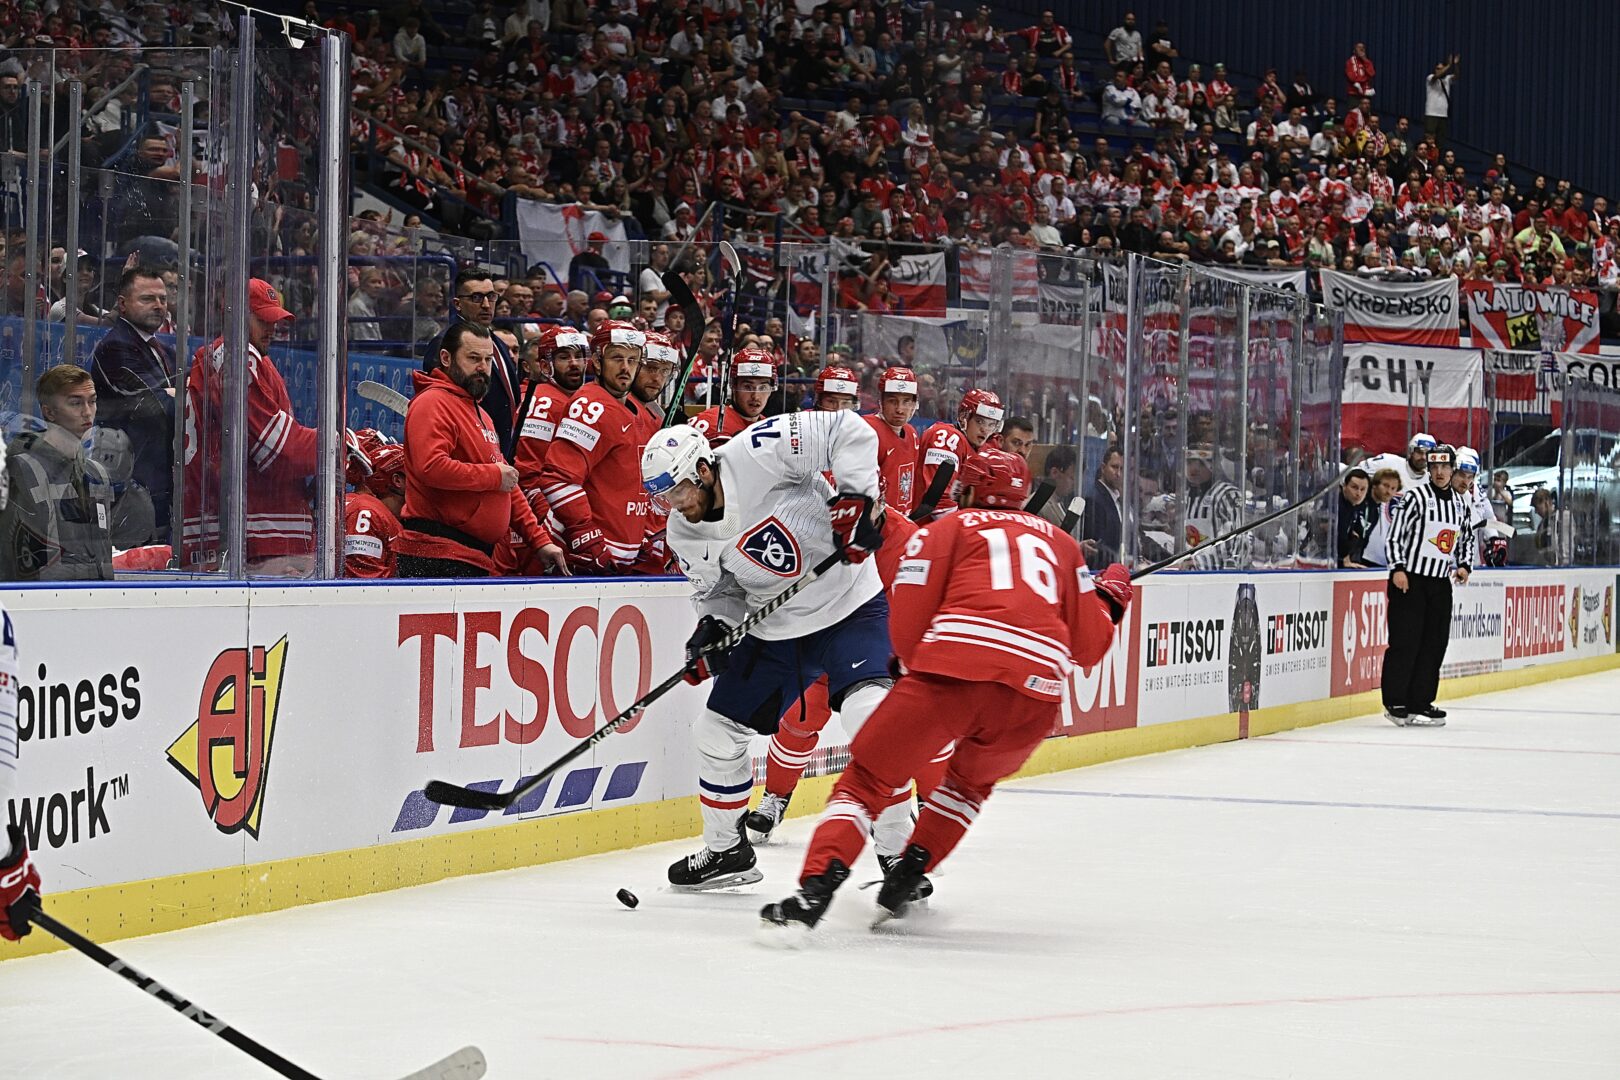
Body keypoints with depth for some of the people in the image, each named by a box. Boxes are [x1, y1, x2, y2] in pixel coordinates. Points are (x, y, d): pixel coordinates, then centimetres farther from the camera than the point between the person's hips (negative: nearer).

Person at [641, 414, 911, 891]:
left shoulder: (756, 454, -25)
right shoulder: (685, 534, -4)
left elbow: (849, 431, -23)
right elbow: (719, 589, 9)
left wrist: (858, 497, -32)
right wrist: (712, 628, -12)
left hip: (849, 605, -7)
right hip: (774, 629, 7)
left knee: (868, 714, -27)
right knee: (717, 728, 8)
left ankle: (898, 850, -17)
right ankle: (726, 850, 28)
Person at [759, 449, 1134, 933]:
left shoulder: (946, 529, 20)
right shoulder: (1060, 542, 30)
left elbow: (907, 622, 9)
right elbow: (1088, 645, 24)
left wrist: (912, 669, 28)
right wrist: (1108, 602, 45)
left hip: (956, 666, -3)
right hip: (1037, 687, 3)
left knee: (867, 780, 6)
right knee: (971, 779, 33)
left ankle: (814, 892, -14)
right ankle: (907, 877, 21)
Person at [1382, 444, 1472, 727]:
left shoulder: (1461, 504, 12)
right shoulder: (1414, 498, -6)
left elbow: (1467, 538, 22)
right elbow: (1395, 534, -8)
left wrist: (1464, 566, 5)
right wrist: (1398, 568, -15)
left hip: (1441, 582, 6)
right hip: (1410, 578, -6)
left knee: (1435, 644, 3)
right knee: (1405, 641, -8)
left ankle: (1420, 702, 9)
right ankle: (1395, 703, -4)